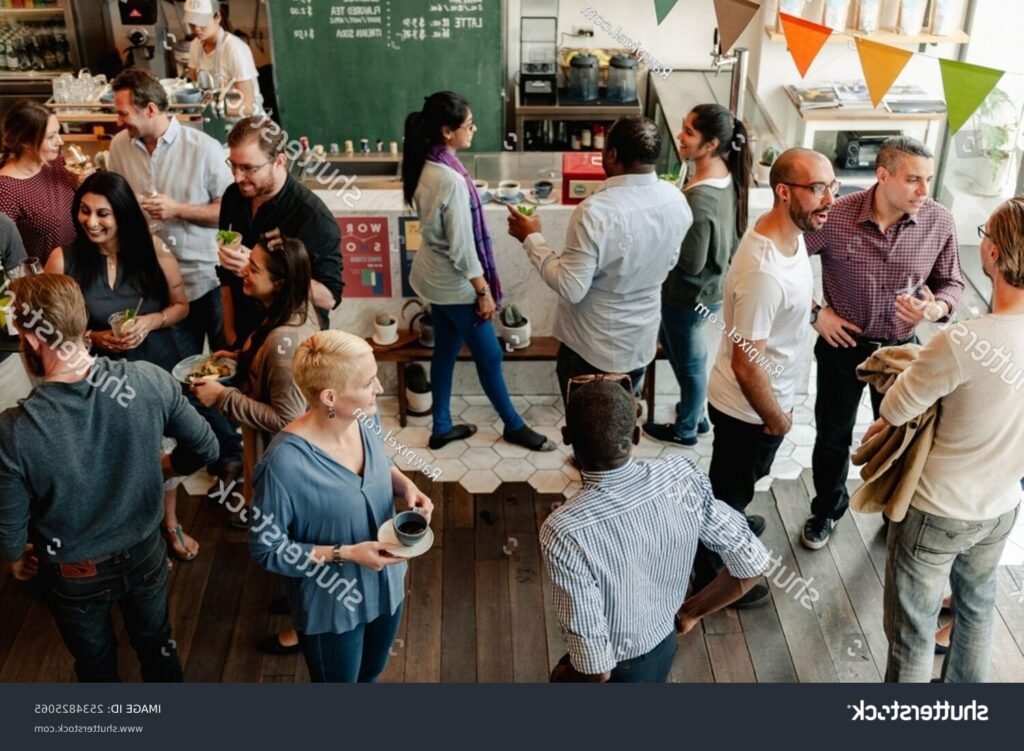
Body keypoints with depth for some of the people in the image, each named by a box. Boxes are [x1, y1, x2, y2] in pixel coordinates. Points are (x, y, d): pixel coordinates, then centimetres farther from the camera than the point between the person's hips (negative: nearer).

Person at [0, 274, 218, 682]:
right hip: (144, 552, 2)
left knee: (95, 661, 27)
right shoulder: (150, 380, -26)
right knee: (157, 643, 29)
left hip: (75, 573, -2)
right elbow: (204, 448, -10)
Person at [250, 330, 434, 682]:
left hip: (385, 585, 6)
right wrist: (345, 554, -30)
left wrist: (406, 486, -13)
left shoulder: (363, 422, -15)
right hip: (332, 606, -6)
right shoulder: (285, 464, -35)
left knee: (370, 675, 31)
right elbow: (266, 549, -23)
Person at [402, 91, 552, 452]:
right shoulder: (451, 180, -29)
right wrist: (483, 290, -14)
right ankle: (513, 425, 27)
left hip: (434, 276, 9)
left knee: (445, 350, 19)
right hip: (454, 284, -9)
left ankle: (442, 427, 32)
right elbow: (461, 247, -25)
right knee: (489, 355, 9)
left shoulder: (426, 166, -1)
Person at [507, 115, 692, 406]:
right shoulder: (677, 201, -8)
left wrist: (531, 238, -15)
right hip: (641, 342, 6)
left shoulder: (596, 212, -30)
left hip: (592, 347, -6)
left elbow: (571, 288, -25)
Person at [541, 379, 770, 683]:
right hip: (664, 646, 5)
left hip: (617, 671, -5)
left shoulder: (564, 532, -35)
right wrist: (693, 611, 4)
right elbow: (753, 564, -11)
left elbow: (596, 665, -29)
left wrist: (564, 675, -7)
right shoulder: (682, 477, -21)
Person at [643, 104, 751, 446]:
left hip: (691, 294, -9)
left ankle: (686, 429, 38)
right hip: (713, 286, 9)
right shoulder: (726, 177, -5)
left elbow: (690, 262, -27)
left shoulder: (700, 198, -33)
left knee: (689, 361, 14)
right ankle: (697, 412, 46)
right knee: (681, 349, 28)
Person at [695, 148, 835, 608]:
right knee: (730, 488, 14)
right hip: (748, 407, -8)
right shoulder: (764, 273, -37)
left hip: (761, 398, 8)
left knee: (737, 482, 33)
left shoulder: (789, 233, -7)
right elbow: (746, 365, -31)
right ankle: (712, 578, 37)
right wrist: (776, 418, -17)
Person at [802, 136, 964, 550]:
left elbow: (951, 283, -1)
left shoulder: (939, 222, -14)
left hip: (900, 348, 1)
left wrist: (935, 309, -23)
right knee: (833, 437, 16)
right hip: (842, 344, -1)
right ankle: (826, 511, 40)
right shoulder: (837, 215, -21)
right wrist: (815, 311, -10)